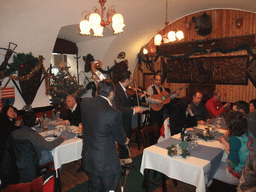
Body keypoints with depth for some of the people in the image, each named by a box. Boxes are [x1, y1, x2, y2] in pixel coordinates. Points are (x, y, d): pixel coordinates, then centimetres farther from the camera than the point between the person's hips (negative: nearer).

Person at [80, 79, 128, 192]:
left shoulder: (85, 102, -10)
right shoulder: (114, 114, -28)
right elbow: (120, 138, -10)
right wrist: (125, 140, 12)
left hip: (88, 157, 6)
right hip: (106, 161, -6)